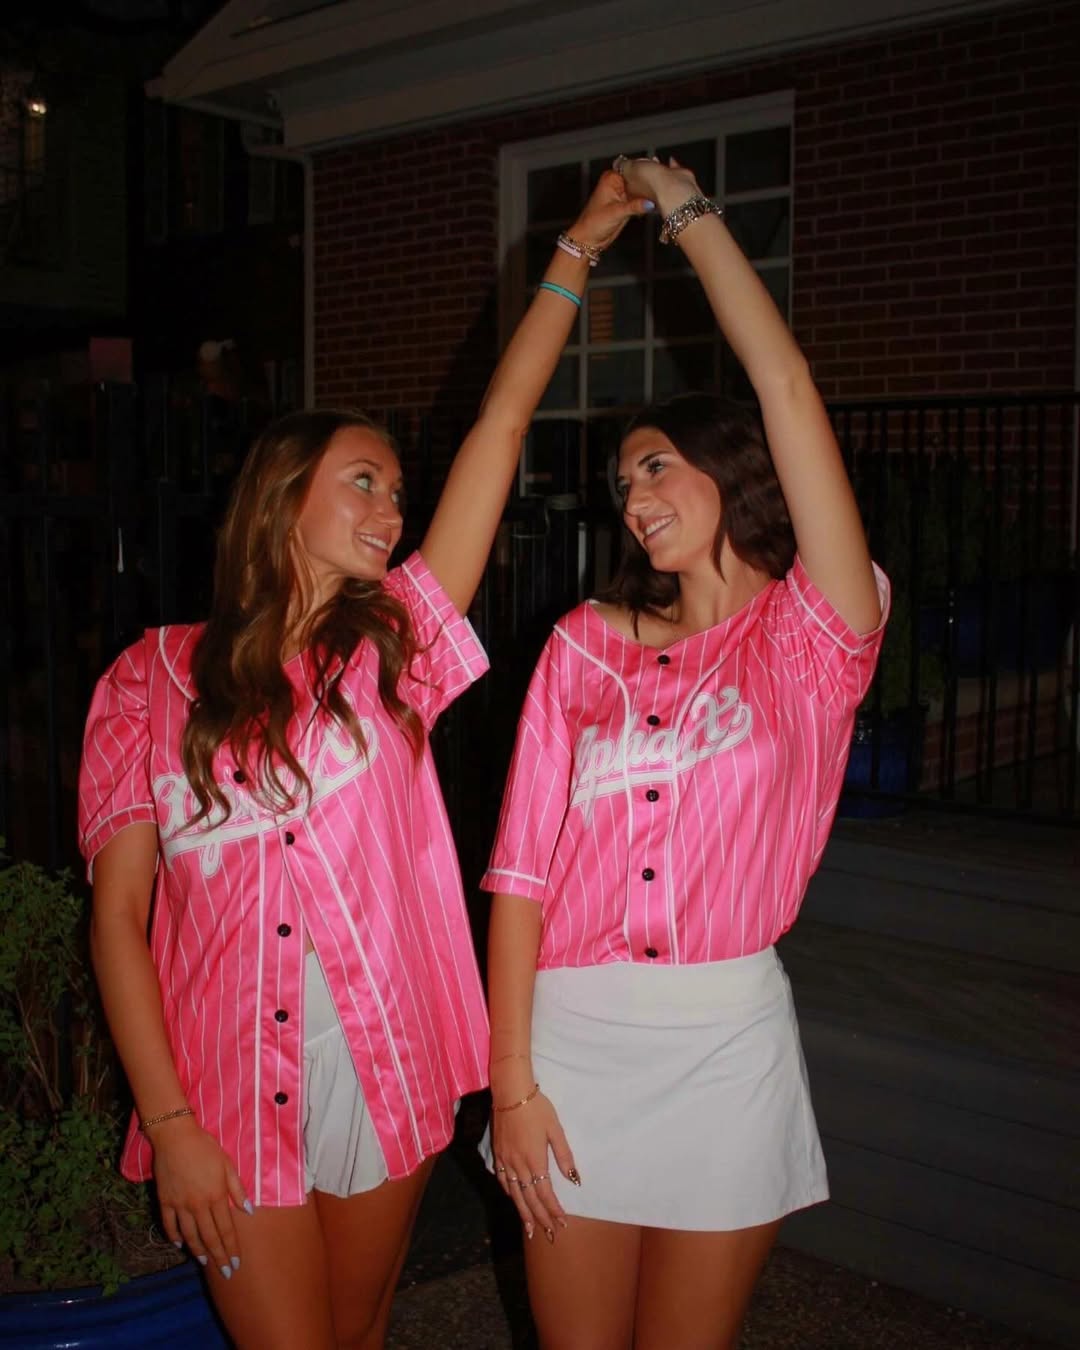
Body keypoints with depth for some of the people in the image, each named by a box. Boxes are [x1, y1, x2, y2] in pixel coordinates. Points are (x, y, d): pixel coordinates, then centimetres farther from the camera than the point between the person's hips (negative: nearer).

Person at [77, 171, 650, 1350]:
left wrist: (578, 246, -3)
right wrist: (169, 1121, -11)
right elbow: (118, 910, -5)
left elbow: (502, 423, -2)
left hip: (387, 1073, 2)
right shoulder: (151, 680, -3)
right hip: (231, 1092, -2)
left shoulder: (391, 642, 1)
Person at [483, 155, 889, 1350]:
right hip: (575, 1027, 2)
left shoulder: (806, 642, -4)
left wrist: (688, 210, -6)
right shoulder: (587, 644, 3)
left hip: (726, 1037, -1)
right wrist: (511, 1077, -6)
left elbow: (787, 391, -14)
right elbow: (521, 864, -1)